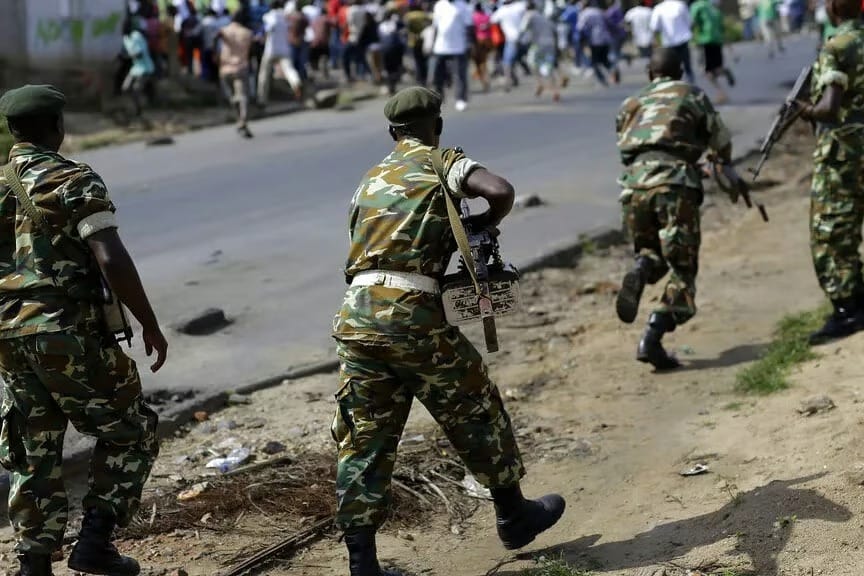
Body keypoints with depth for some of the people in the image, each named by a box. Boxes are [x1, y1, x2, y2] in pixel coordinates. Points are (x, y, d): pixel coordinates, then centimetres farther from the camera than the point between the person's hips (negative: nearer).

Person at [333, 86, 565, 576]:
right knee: (476, 410, 15)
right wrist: (483, 225, 8)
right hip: (410, 314, -5)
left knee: (365, 439, 9)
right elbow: (502, 191, -12)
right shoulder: (442, 164, 5)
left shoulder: (372, 179, 24)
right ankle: (513, 515, 30)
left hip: (356, 314, 5)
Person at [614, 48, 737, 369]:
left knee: (650, 252, 24)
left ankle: (640, 271, -13)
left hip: (633, 183, 4)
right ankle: (652, 339, -13)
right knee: (682, 268, 3)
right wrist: (727, 168, 39)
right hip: (674, 183, -4)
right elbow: (720, 139, 17)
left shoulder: (631, 104, 25)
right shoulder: (690, 95, 16)